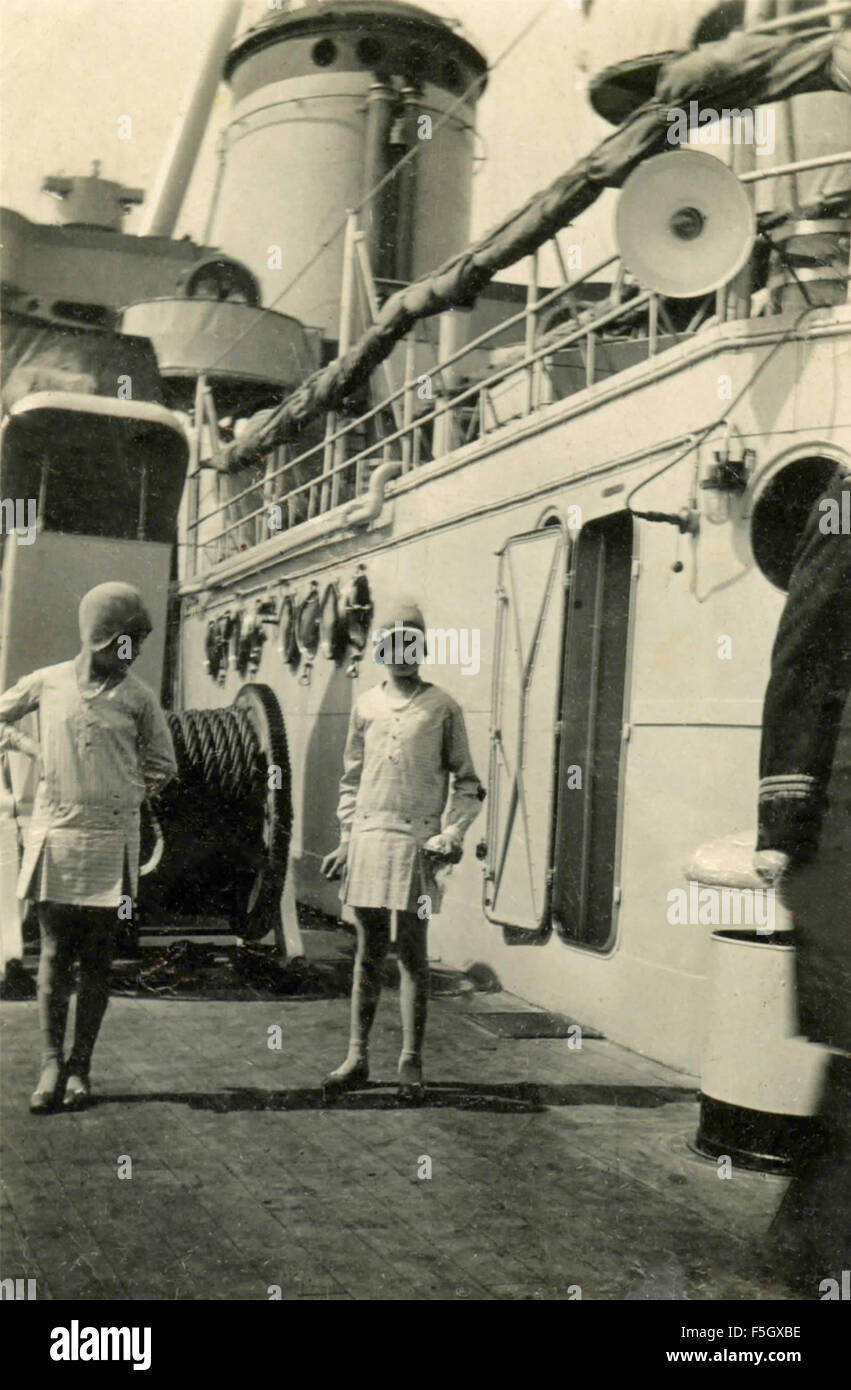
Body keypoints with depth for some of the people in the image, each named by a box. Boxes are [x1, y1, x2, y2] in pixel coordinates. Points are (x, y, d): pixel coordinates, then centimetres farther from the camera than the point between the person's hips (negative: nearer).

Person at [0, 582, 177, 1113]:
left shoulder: (138, 697, 3)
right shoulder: (47, 682, 3)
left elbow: (163, 766, 12)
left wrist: (124, 796, 3)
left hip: (111, 839, 0)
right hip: (55, 834, 0)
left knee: (98, 958, 4)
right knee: (55, 953, 1)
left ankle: (81, 1068, 12)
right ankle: (52, 1064, 8)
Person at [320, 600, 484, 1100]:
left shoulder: (442, 708, 3)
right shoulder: (366, 706, 13)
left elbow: (468, 783, 7)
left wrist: (453, 833, -6)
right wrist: (347, 838, 11)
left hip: (417, 845, -3)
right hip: (368, 843, 3)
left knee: (413, 955, 1)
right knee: (368, 953, 9)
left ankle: (412, 1063, 11)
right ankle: (358, 1057, 17)